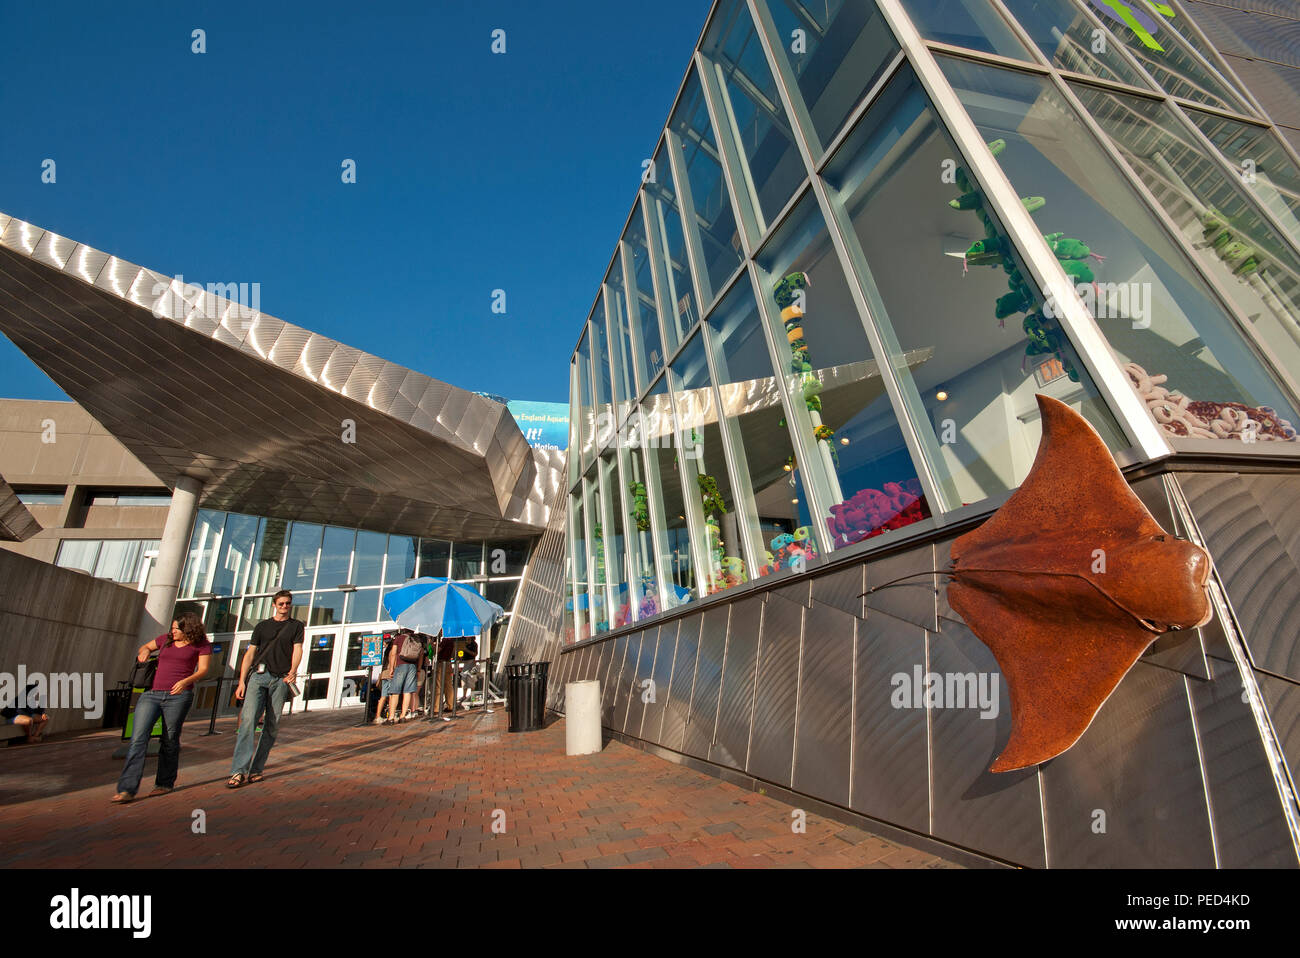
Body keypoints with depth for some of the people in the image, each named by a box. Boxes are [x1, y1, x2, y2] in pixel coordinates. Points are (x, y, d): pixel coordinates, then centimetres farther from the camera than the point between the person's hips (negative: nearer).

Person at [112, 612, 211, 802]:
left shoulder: (201, 645, 2)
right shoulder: (166, 639, 15)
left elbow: (203, 669, -4)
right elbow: (146, 646, 33)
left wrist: (186, 681, -21)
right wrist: (144, 652, 10)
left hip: (178, 696, -4)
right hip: (151, 694, 4)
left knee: (169, 741, 3)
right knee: (138, 738, -7)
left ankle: (165, 783, 19)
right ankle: (127, 790, -4)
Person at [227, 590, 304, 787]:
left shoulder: (296, 626, 13)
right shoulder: (262, 626, 17)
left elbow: (297, 649, 2)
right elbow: (250, 654, 13)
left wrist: (293, 671, -15)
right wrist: (242, 681, 2)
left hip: (281, 680, 0)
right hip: (259, 676, 1)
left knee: (272, 725, 0)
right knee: (248, 719, -14)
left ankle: (257, 769, 9)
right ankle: (239, 771, -13)